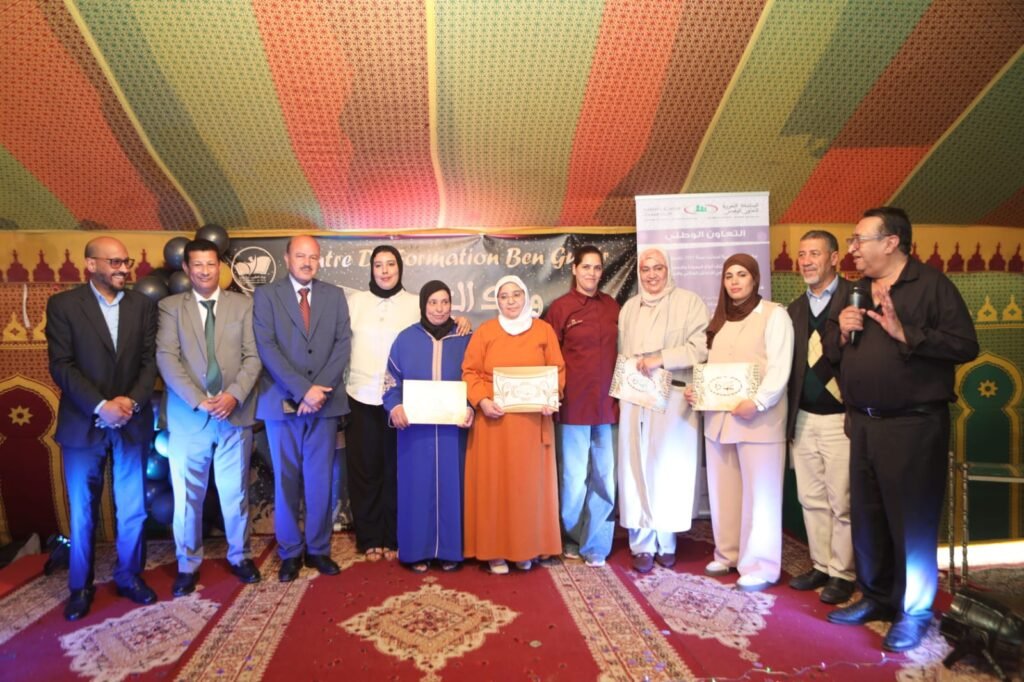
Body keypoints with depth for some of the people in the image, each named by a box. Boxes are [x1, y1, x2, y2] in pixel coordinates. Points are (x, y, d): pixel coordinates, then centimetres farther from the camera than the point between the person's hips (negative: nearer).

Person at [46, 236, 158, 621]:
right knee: (82, 511, 8)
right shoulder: (63, 305, -2)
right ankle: (80, 586, 24)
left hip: (132, 422, 2)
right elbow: (61, 366, -9)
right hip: (83, 423, -2)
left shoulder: (143, 305, 5)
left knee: (133, 508, 10)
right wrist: (100, 406, -18)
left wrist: (132, 400, -14)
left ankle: (130, 576, 26)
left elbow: (150, 360, 1)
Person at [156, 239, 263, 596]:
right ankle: (188, 564, 24)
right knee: (187, 495, 8)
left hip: (235, 413, 1)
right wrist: (198, 400, -15)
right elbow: (167, 359, -5)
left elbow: (253, 356, 0)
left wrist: (234, 395, -14)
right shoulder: (170, 307, 4)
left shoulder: (243, 305, 6)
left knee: (235, 492, 11)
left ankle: (239, 556, 28)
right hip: (187, 416, 0)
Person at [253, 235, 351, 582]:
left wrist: (319, 389, -12)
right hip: (282, 402, -1)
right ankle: (290, 552, 22)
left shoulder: (335, 295, 8)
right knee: (286, 480, 8)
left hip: (325, 401, 2)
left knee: (320, 480, 7)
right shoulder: (266, 295, 2)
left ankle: (318, 549, 21)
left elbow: (343, 345, 1)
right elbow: (267, 348, -8)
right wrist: (303, 390, -16)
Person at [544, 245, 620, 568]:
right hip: (573, 405, -3)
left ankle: (595, 544, 22)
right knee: (574, 478, 5)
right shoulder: (560, 307, -1)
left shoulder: (612, 306, 11)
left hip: (607, 404, 4)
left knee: (604, 478, 7)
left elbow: (619, 351, 16)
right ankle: (572, 538, 26)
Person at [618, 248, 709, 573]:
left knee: (669, 469, 0)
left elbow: (701, 348, -8)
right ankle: (642, 544, 11)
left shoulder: (689, 302, 2)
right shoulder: (629, 308, 18)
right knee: (637, 468, 2)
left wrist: (661, 358, -16)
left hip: (673, 400, -3)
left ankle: (665, 541, 16)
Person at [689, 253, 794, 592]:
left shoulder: (774, 314, -2)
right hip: (718, 416, 6)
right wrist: (696, 391, 4)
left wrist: (758, 402, -22)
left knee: (759, 493, -2)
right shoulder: (720, 319, 19)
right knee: (722, 489, 11)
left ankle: (759, 566, 8)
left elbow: (780, 368, -11)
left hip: (758, 417, -6)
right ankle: (728, 554, 25)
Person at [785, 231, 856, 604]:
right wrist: (789, 416, 8)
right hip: (804, 419, 6)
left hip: (840, 418, -6)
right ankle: (821, 565, 29)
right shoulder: (795, 309, 12)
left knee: (841, 502, 4)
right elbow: (790, 364, 11)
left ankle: (842, 574, 19)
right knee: (812, 499, 15)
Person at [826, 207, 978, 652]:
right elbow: (835, 357, 15)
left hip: (913, 425, -6)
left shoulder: (930, 285, -7)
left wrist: (905, 333, -22)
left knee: (912, 521, 3)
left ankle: (913, 612, 19)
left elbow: (965, 346, -15)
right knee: (866, 516, 14)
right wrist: (842, 334, -4)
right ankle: (876, 597, 30)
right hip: (863, 423, 7)